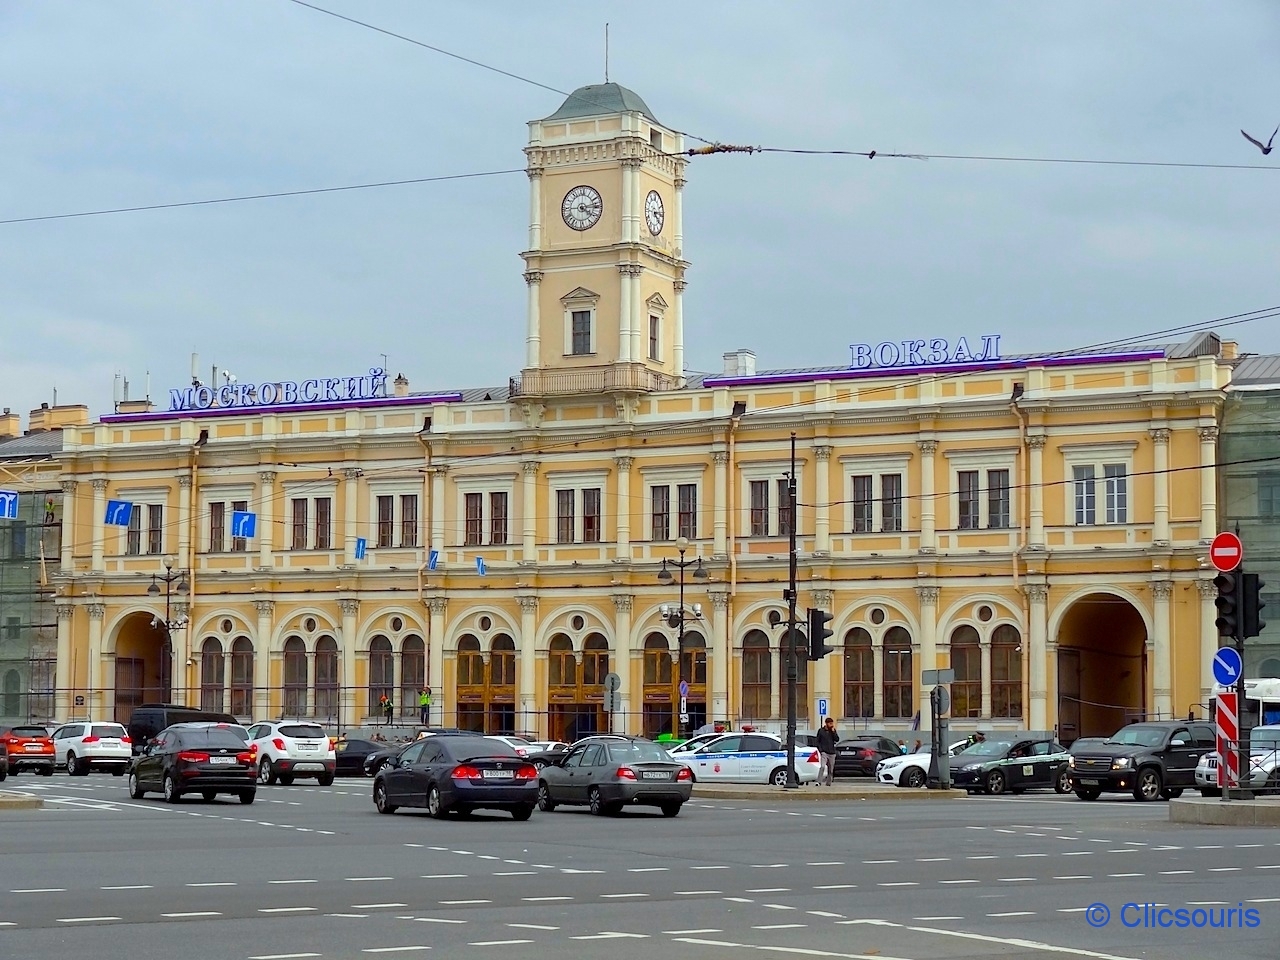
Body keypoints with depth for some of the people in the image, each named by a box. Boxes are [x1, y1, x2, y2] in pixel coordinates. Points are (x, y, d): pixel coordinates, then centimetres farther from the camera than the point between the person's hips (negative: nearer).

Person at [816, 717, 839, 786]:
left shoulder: (833, 731, 8)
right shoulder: (821, 731, 2)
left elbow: (837, 739, -3)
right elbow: (818, 741, 4)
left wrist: (833, 731, -12)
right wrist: (820, 750, -7)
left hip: (832, 753, 3)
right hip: (824, 752, -3)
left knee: (831, 769, 6)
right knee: (822, 767, -20)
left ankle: (828, 782, 15)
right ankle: (819, 782, -24)